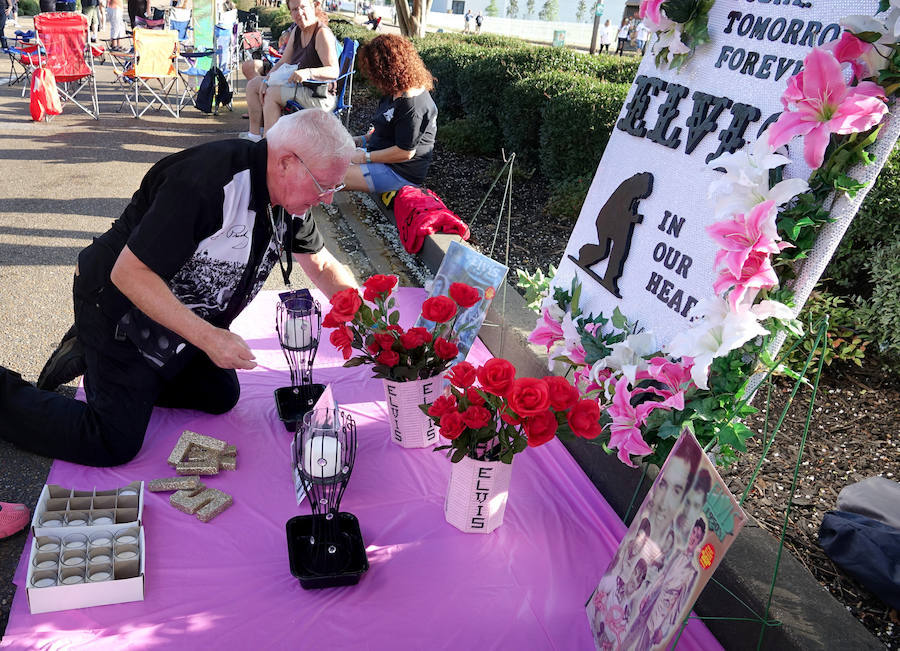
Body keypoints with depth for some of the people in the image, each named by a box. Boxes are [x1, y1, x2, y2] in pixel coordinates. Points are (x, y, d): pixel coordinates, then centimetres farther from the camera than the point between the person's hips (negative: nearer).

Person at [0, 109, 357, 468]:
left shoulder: (288, 195, -6)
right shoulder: (206, 182, -33)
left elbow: (321, 264, 8)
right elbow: (128, 273, -31)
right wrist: (209, 337, -35)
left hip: (188, 317, 9)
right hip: (119, 310, -8)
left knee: (221, 396, 13)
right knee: (115, 445, -11)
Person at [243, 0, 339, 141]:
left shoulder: (322, 33, -18)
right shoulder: (297, 32, 8)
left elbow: (334, 71, -27)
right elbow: (283, 62, 12)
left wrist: (308, 72, -41)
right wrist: (266, 80, -3)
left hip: (320, 97, -10)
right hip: (300, 87, 10)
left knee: (272, 94, -25)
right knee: (253, 84, 10)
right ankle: (255, 134, 8)